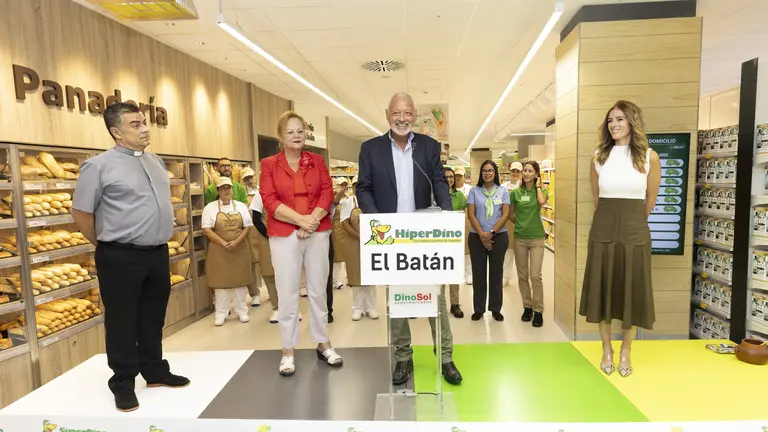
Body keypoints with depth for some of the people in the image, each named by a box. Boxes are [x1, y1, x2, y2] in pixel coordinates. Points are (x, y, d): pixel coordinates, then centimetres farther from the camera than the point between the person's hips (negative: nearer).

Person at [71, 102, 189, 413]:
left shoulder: (156, 162, 11)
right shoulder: (99, 165, -9)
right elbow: (81, 212, -6)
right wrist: (106, 244, 2)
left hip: (158, 253, 6)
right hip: (121, 258, -6)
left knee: (153, 318, 17)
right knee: (122, 322, 6)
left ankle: (155, 372, 32)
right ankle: (123, 384, 21)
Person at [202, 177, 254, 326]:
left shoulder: (241, 206, 6)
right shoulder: (210, 208, 2)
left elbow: (247, 227, 3)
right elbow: (206, 229, -5)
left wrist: (236, 242, -12)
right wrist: (223, 243, -15)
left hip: (240, 249, 2)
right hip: (218, 250, -1)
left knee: (240, 279, 6)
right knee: (221, 281, 2)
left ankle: (242, 311, 17)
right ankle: (221, 313, 12)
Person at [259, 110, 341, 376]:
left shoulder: (317, 161, 10)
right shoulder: (269, 164, 4)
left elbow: (327, 193, 2)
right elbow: (269, 200, -6)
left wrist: (313, 219, -14)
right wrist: (299, 219, -16)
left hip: (318, 232, 2)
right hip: (284, 235, -2)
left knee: (318, 289, 10)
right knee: (287, 293, 1)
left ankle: (323, 343, 22)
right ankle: (288, 350, 13)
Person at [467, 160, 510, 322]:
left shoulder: (503, 191, 4)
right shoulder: (474, 191, 3)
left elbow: (505, 214, -3)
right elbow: (471, 214, -3)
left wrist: (491, 232, -13)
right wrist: (482, 234, -12)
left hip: (499, 236, 0)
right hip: (477, 237, 0)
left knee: (496, 273, 8)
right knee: (478, 273, 5)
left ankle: (496, 309, 19)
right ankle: (478, 309, 16)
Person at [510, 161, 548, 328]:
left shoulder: (541, 191, 2)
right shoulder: (515, 192, 3)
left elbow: (542, 201, -21)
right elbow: (510, 215, 11)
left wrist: (538, 185, -8)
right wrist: (521, 223, 4)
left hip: (536, 238, -2)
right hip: (519, 238, 2)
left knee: (535, 275, -7)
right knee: (522, 275, 8)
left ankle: (538, 310, 5)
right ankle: (527, 306, 22)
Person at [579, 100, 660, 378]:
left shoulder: (649, 157, -3)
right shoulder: (599, 156, 2)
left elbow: (650, 201, 8)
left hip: (634, 230, -1)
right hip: (603, 229, 1)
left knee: (631, 291, 7)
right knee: (602, 289, 6)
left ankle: (626, 351, 24)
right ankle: (606, 350, 22)